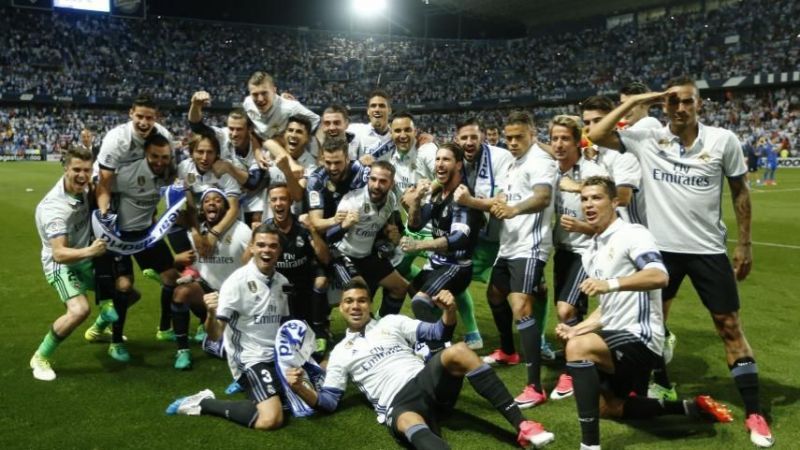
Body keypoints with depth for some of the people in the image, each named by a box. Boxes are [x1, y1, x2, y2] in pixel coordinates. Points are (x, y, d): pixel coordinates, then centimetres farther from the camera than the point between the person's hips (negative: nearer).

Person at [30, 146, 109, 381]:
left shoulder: (82, 187, -11)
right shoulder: (54, 207, -32)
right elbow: (58, 253, -40)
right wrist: (89, 251, -57)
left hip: (85, 259, 8)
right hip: (61, 264, -7)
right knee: (79, 310, -31)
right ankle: (40, 357, -6)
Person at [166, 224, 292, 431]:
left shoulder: (282, 282, 4)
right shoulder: (237, 281, -15)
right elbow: (215, 334, -21)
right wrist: (211, 313, -40)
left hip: (278, 356, 7)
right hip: (251, 358, -7)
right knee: (271, 419, -24)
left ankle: (250, 384, 20)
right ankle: (203, 403, -3)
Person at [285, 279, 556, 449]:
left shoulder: (391, 322, 22)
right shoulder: (340, 352, 19)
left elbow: (439, 333, 17)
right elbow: (328, 401, 13)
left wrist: (449, 309, -5)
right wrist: (301, 389, -7)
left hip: (426, 381, 3)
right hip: (398, 404, -2)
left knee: (459, 351, -29)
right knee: (411, 423, -41)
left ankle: (521, 427, -29)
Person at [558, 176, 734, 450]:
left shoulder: (631, 234, -13)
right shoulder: (592, 253, 14)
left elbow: (659, 276, -31)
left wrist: (611, 283, -42)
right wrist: (577, 328, 5)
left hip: (639, 338, -10)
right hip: (617, 338, 11)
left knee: (578, 347, -34)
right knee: (606, 407, 23)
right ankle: (689, 408, 31)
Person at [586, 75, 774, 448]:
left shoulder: (724, 140, -6)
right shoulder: (647, 140, -4)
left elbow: (740, 190, 3)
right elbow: (596, 136, -6)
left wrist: (745, 243, 3)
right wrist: (633, 101, -11)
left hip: (709, 248, -1)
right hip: (661, 247, 2)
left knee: (729, 326, 3)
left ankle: (753, 413, 14)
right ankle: (662, 389, 34)